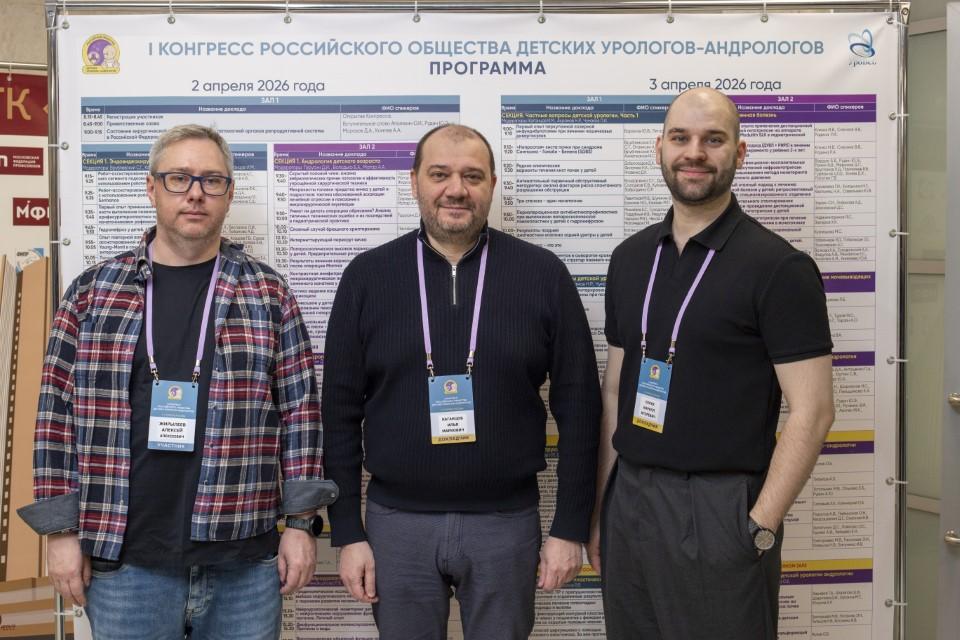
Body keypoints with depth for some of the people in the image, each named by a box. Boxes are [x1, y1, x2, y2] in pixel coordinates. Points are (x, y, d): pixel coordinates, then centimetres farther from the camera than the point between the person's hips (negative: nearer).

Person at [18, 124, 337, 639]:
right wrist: (62, 531, 1)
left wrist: (300, 523, -1)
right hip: (123, 561, 0)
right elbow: (59, 412, 4)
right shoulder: (93, 291, 4)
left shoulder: (268, 294, 4)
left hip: (245, 562, 0)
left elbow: (299, 411, 3)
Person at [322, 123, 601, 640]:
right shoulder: (367, 276, 0)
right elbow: (340, 412, 2)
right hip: (397, 521, 1)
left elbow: (578, 408, 0)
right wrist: (348, 533, 0)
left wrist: (570, 528, -2)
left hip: (506, 521, 0)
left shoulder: (542, 274, -2)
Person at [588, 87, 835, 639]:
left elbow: (812, 409, -11)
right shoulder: (630, 258, 9)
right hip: (628, 501, 5)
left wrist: (760, 527, -15)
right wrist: (598, 506, 10)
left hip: (719, 508, -5)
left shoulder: (779, 267, -9)